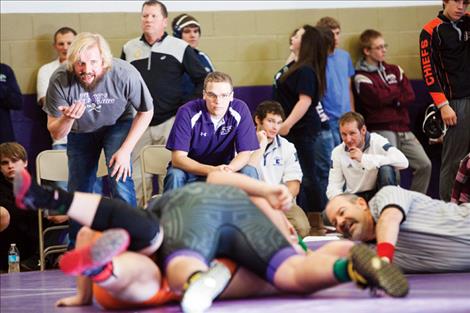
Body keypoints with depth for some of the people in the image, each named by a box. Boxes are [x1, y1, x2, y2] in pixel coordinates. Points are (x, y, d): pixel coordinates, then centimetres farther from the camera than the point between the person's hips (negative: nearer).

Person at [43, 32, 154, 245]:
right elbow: (55, 133, -20)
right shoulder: (60, 80, -30)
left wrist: (126, 150, -20)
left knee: (120, 181, -23)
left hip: (117, 125, -2)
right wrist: (68, 118, -43)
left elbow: (146, 112, -14)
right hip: (80, 131, 2)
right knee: (79, 192, 10)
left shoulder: (125, 74, -33)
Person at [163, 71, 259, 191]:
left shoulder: (241, 110, -13)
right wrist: (212, 170, -41)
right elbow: (178, 158, -25)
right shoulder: (187, 113, -20)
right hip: (191, 169, -2)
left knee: (249, 172, -25)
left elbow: (245, 153, -12)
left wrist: (228, 169, -36)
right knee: (175, 175, -33)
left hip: (224, 167, 2)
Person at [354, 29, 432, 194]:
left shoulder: (394, 70, 16)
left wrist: (389, 98, -11)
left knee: (424, 165, -1)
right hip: (381, 130, -6)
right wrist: (397, 90, 1)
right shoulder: (361, 78, -2)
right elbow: (378, 98, -16)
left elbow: (410, 96, 6)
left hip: (403, 129, 6)